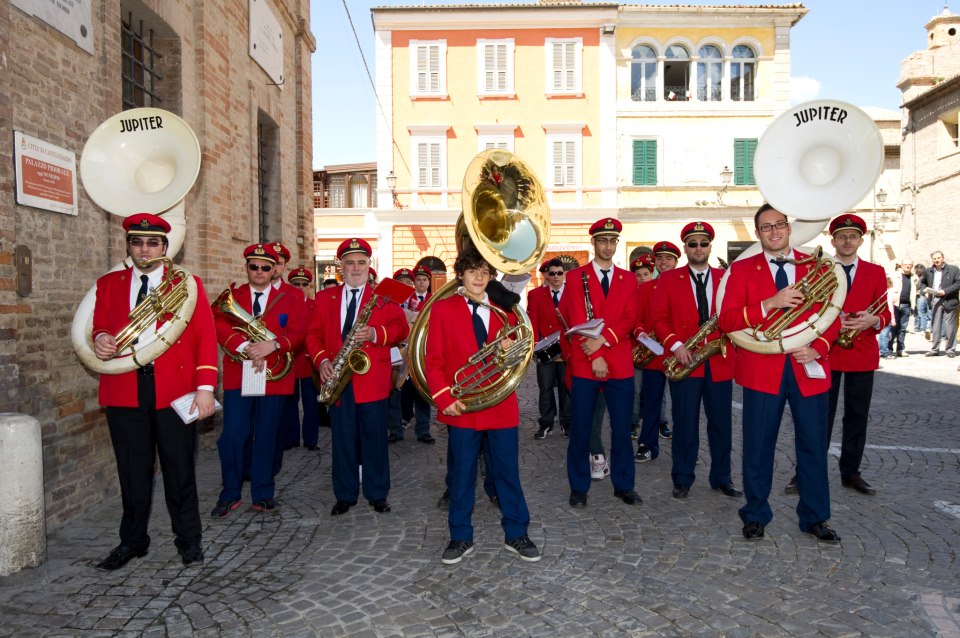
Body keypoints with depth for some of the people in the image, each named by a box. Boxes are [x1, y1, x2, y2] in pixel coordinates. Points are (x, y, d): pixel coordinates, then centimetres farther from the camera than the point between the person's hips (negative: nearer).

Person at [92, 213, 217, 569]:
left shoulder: (188, 283, 4)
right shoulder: (108, 284, 12)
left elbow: (205, 337, -1)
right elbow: (99, 328, 14)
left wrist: (205, 386, -10)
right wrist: (100, 340, -12)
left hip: (175, 390, -2)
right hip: (124, 391, 2)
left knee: (179, 469, 6)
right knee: (132, 470, 10)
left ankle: (188, 539, 22)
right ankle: (132, 540, 28)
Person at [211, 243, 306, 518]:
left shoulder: (290, 299, 8)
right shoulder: (231, 296, 9)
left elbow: (297, 333, -4)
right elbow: (220, 326, -7)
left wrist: (272, 345, -22)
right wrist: (245, 347, -23)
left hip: (274, 378, 0)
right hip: (238, 378, 0)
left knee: (265, 438, 7)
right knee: (232, 436, -4)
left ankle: (263, 495, 19)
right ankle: (229, 495, 13)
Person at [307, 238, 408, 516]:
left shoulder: (383, 298, 5)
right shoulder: (324, 298, 12)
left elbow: (401, 328, -4)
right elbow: (313, 333, 9)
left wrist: (375, 334, -22)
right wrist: (322, 360, -8)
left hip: (372, 380, -2)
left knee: (374, 439, 4)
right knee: (343, 439, 8)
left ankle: (378, 494, 18)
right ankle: (345, 495, 20)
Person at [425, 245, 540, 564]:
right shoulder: (443, 309, 0)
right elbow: (433, 360, -2)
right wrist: (445, 398, -12)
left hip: (501, 405, 2)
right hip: (461, 407, -2)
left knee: (508, 471, 9)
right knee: (461, 474, 9)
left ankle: (516, 534, 25)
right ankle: (461, 538, 25)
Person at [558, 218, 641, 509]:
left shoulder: (629, 279, 11)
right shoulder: (575, 277, 3)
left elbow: (629, 319, 0)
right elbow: (577, 321, -6)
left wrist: (603, 340, -16)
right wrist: (594, 356, -14)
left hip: (620, 364, 2)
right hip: (583, 364, -2)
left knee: (622, 428, 8)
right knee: (580, 428, 4)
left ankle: (624, 485, 22)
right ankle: (579, 487, 17)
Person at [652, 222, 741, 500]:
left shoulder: (726, 278, 9)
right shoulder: (668, 279, 3)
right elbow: (659, 318, 0)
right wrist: (675, 345, -13)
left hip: (719, 362, 2)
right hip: (685, 362, -2)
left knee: (721, 423, 9)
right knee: (685, 424, 4)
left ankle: (721, 478, 25)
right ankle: (682, 479, 18)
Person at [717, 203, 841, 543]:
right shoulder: (742, 269, 2)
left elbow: (832, 314, 8)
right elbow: (727, 320, -8)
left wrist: (818, 348, -9)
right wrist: (770, 303, -20)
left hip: (809, 369, 2)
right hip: (761, 370, -2)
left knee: (813, 445, 9)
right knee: (758, 447, 6)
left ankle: (815, 517, 26)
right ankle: (755, 515, 23)